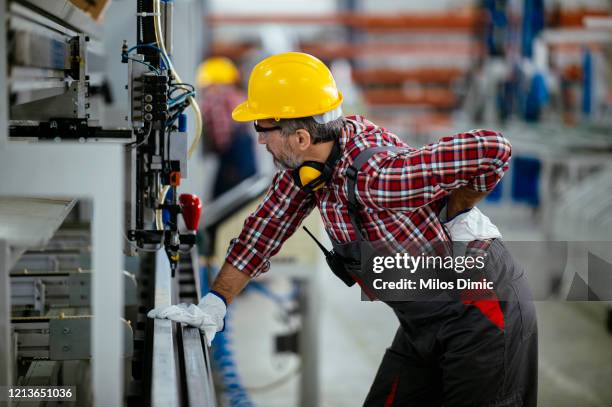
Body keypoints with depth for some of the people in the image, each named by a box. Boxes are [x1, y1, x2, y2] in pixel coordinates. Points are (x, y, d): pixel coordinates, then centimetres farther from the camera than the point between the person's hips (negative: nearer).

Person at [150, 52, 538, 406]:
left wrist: (457, 214, -20)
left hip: (482, 308, -8)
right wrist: (214, 303, 0)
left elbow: (492, 150, -36)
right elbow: (267, 225, 6)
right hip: (424, 322, 9)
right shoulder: (309, 158, -5)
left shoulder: (376, 175, -31)